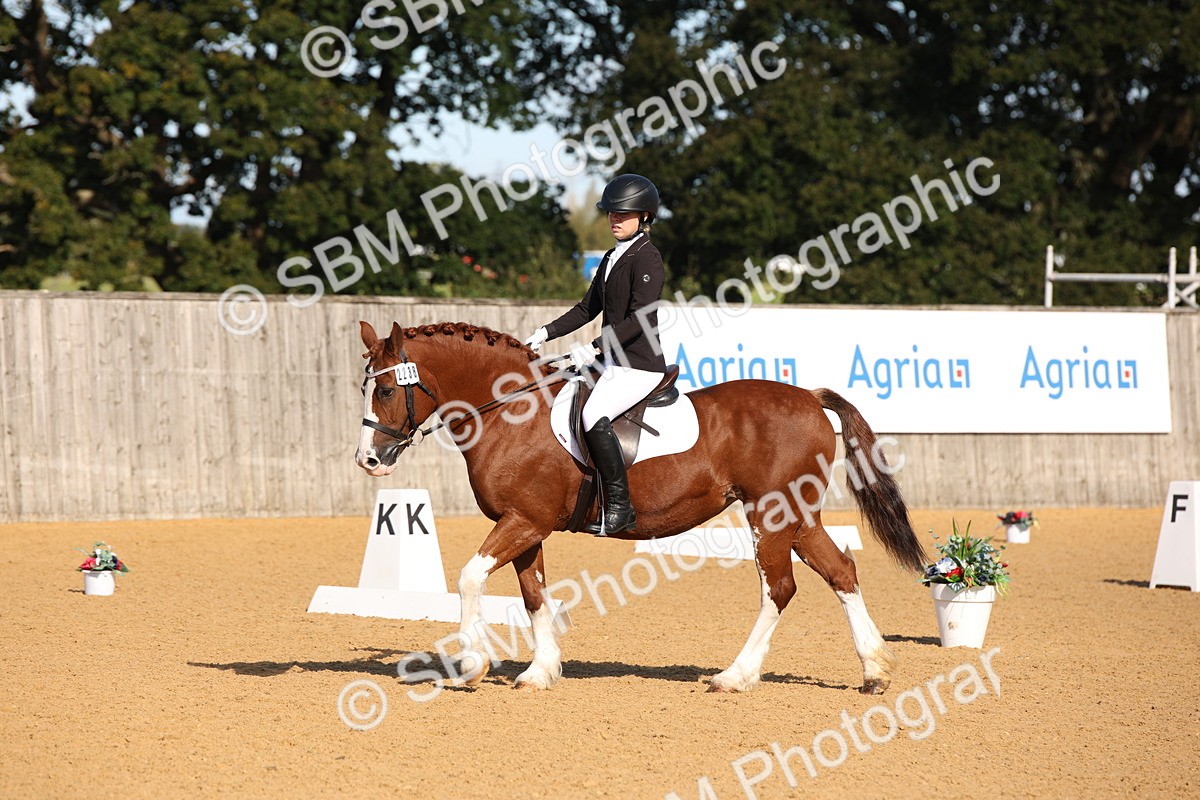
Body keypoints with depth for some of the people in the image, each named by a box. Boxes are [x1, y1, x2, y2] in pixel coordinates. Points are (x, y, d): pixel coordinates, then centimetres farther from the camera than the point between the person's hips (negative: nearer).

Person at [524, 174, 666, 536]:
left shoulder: (647, 258, -12)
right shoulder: (613, 258, 17)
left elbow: (639, 319, -21)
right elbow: (588, 309, 21)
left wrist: (595, 347, -27)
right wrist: (547, 333, 10)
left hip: (640, 365, -10)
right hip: (614, 363, 10)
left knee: (594, 416, -30)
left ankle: (619, 508, -24)